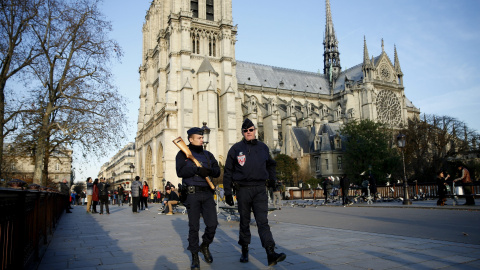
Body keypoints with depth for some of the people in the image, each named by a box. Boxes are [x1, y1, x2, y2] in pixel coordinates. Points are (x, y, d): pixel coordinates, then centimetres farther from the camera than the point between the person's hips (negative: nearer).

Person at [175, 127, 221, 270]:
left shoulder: (208, 154, 15)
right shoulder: (183, 154, 3)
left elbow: (217, 171, 5)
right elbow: (180, 172, -12)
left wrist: (209, 171, -17)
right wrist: (197, 170, -23)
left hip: (207, 193, 4)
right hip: (192, 193, -3)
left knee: (213, 224, -1)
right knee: (194, 227, 3)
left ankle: (205, 246, 26)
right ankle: (195, 256, 18)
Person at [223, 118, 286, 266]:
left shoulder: (263, 147, 10)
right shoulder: (236, 148, 2)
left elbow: (270, 165, 24)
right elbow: (228, 172, 4)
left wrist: (273, 180, 12)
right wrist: (227, 192, 1)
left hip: (260, 189, 1)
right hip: (243, 189, -1)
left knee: (263, 221, -8)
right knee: (244, 222, 10)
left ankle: (271, 254, -13)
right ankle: (244, 251, 25)